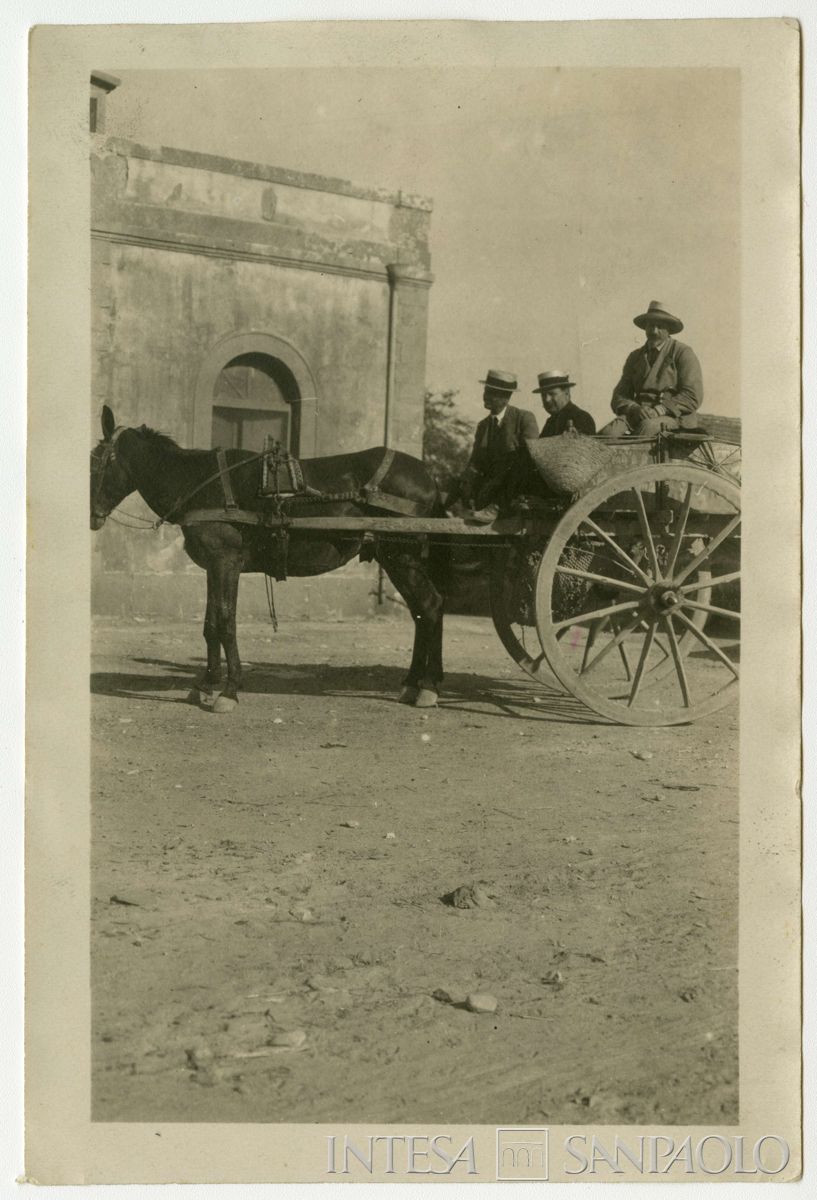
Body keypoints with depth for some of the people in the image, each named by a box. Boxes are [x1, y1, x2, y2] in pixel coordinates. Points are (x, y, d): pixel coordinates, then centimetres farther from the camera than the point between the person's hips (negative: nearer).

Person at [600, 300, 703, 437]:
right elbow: (619, 397, 14)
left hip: (673, 417, -4)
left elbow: (693, 397, -4)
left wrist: (658, 410, -17)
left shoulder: (683, 353, 6)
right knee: (609, 431, -29)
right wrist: (634, 409, -11)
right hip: (637, 416, 4)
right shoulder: (635, 357, 20)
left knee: (647, 426, -39)